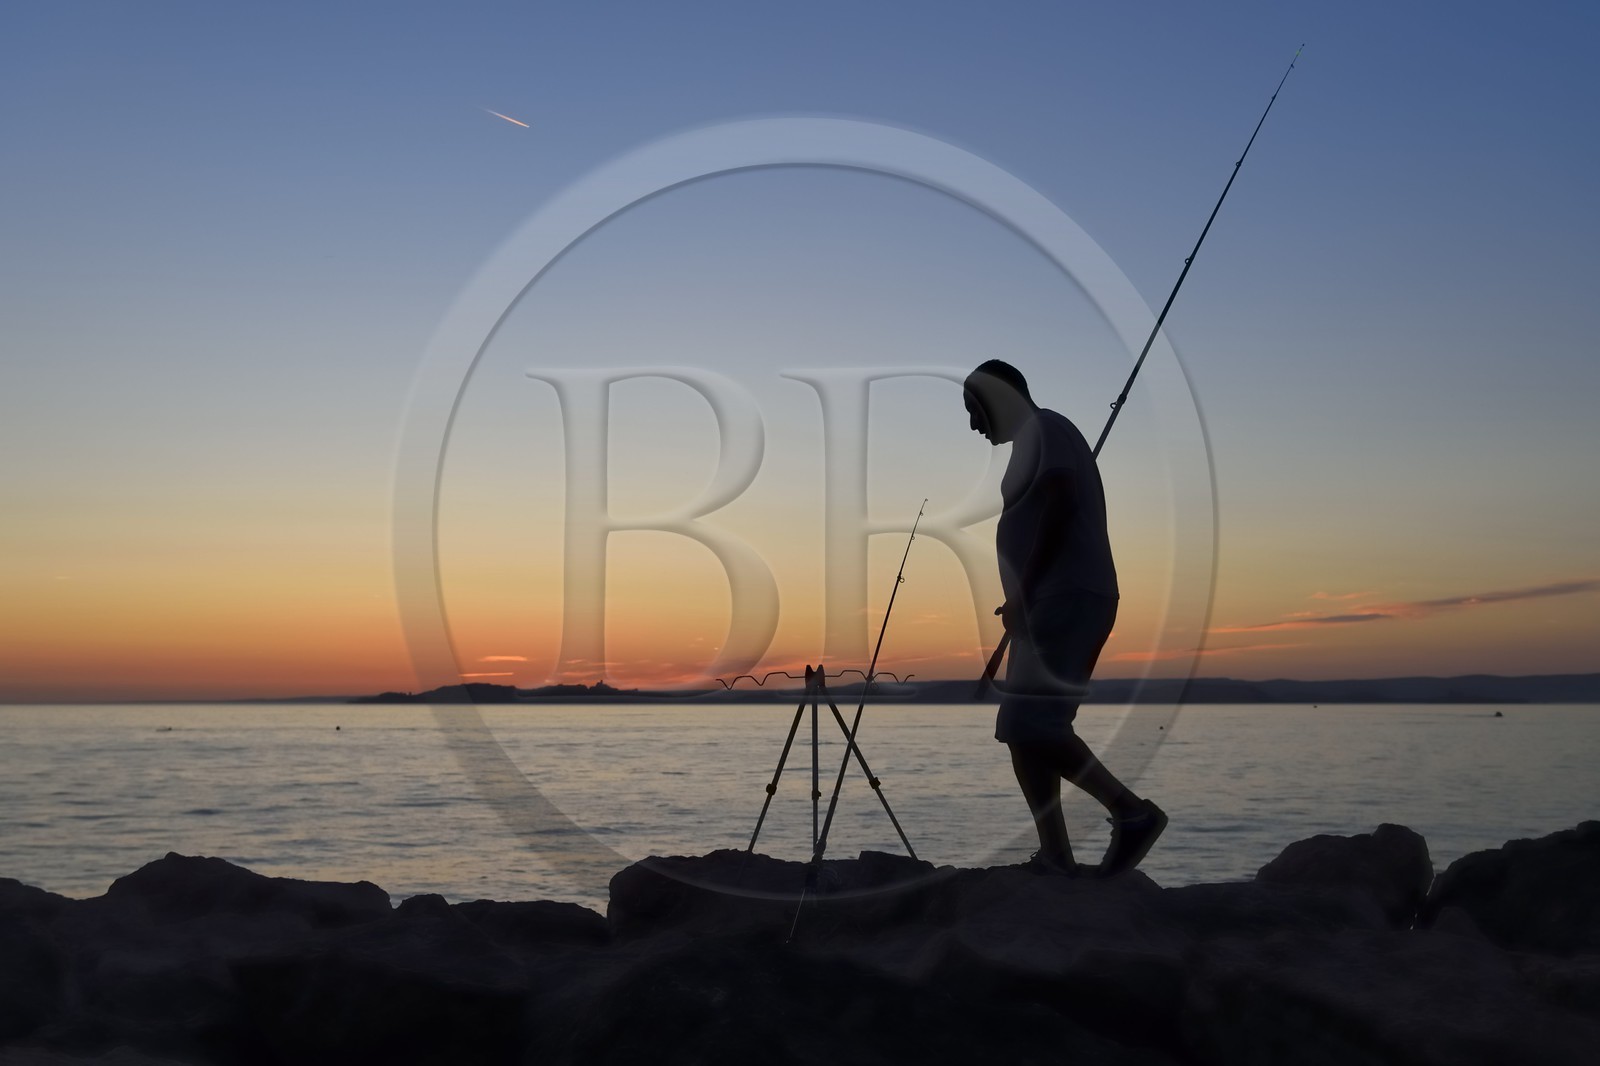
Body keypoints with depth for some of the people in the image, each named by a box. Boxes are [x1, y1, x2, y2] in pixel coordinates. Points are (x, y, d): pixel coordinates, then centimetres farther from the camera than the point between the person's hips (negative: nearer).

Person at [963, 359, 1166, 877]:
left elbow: (1060, 506, -16)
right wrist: (1022, 600, 20)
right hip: (1052, 604, 10)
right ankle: (1055, 856, 0)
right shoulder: (1036, 441, 25)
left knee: (1031, 723, -19)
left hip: (1065, 599, -10)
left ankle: (1132, 811, -12)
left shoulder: (1045, 429, -3)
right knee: (1021, 730, 4)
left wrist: (1022, 591, -18)